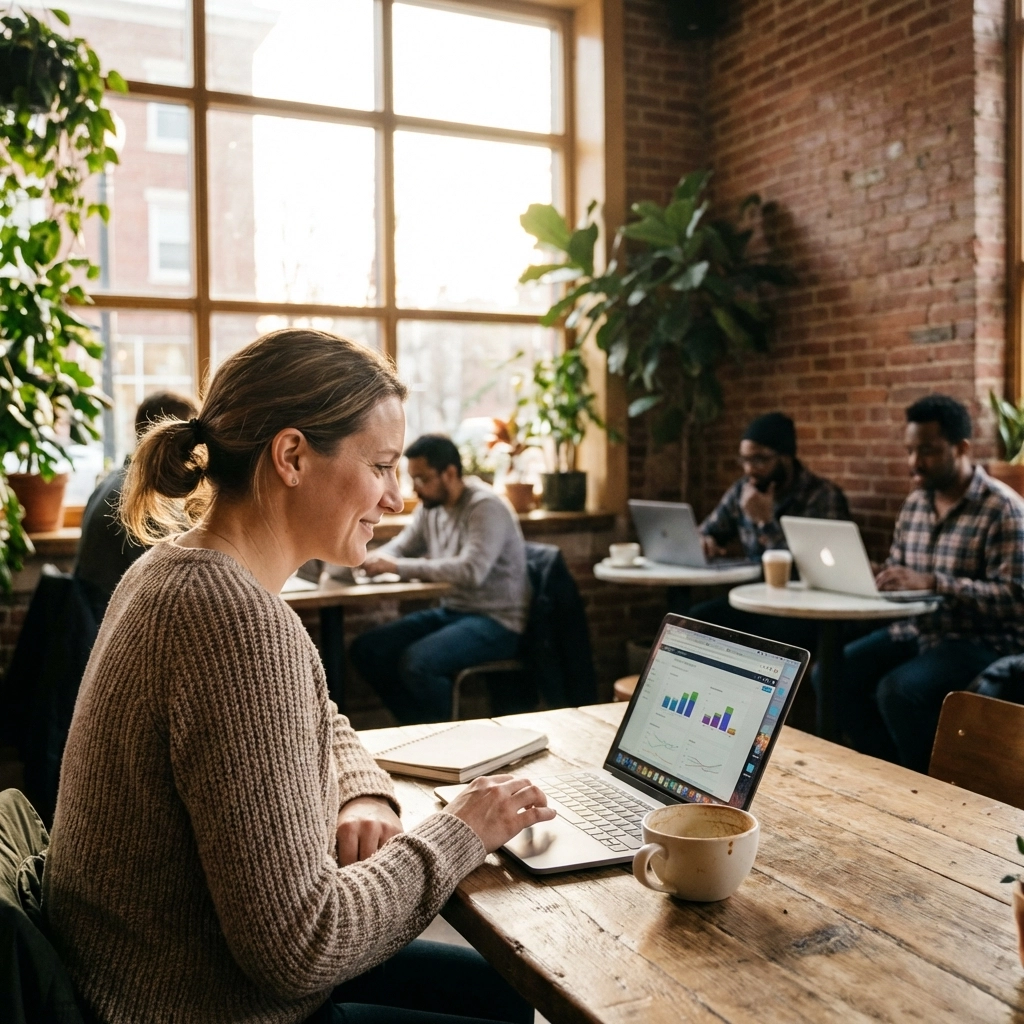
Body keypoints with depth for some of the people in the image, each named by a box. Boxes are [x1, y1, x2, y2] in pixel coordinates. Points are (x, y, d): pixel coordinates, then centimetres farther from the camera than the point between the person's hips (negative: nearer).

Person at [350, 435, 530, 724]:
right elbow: (400, 547, 17)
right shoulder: (430, 507, 7)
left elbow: (471, 570, -31)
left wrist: (399, 567, -28)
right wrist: (375, 559, -8)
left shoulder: (485, 507, -18)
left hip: (496, 622, -9)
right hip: (451, 611, 9)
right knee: (365, 650, -3)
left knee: (416, 662, -30)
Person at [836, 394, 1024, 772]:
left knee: (898, 690, -30)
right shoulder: (914, 503, 9)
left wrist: (934, 583, -29)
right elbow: (895, 570, 16)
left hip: (981, 640, -7)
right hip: (916, 630, 8)